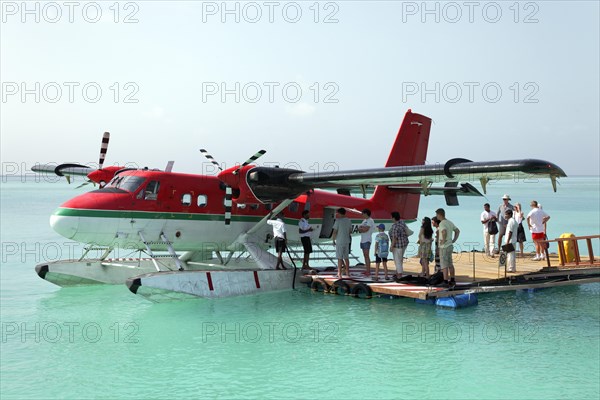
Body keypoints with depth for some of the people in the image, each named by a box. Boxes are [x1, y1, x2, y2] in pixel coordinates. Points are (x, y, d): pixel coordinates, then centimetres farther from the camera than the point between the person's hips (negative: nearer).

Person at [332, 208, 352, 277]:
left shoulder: (338, 221, -11)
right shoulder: (348, 221, 7)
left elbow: (335, 232, -12)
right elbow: (350, 231, 13)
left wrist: (333, 240, -2)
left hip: (339, 241, -6)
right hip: (347, 241, 6)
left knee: (340, 258, -4)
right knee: (346, 257, 15)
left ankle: (339, 273, -4)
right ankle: (347, 272, 22)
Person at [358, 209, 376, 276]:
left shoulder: (370, 221, -9)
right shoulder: (364, 220, 18)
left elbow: (366, 229, -18)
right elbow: (359, 228, 11)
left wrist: (361, 228, -2)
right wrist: (363, 228, -8)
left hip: (367, 240, -9)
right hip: (362, 240, 9)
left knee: (366, 255, -12)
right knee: (365, 255, 9)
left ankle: (368, 271, -13)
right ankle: (367, 270, 12)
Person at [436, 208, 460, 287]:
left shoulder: (442, 223, -16)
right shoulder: (450, 222, 11)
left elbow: (444, 232, -36)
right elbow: (457, 231, 20)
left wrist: (443, 240, -22)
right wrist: (453, 240, 16)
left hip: (444, 247, -9)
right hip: (450, 245, 9)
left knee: (444, 265, -4)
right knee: (450, 264, 17)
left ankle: (445, 281, -3)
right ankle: (452, 280, 23)